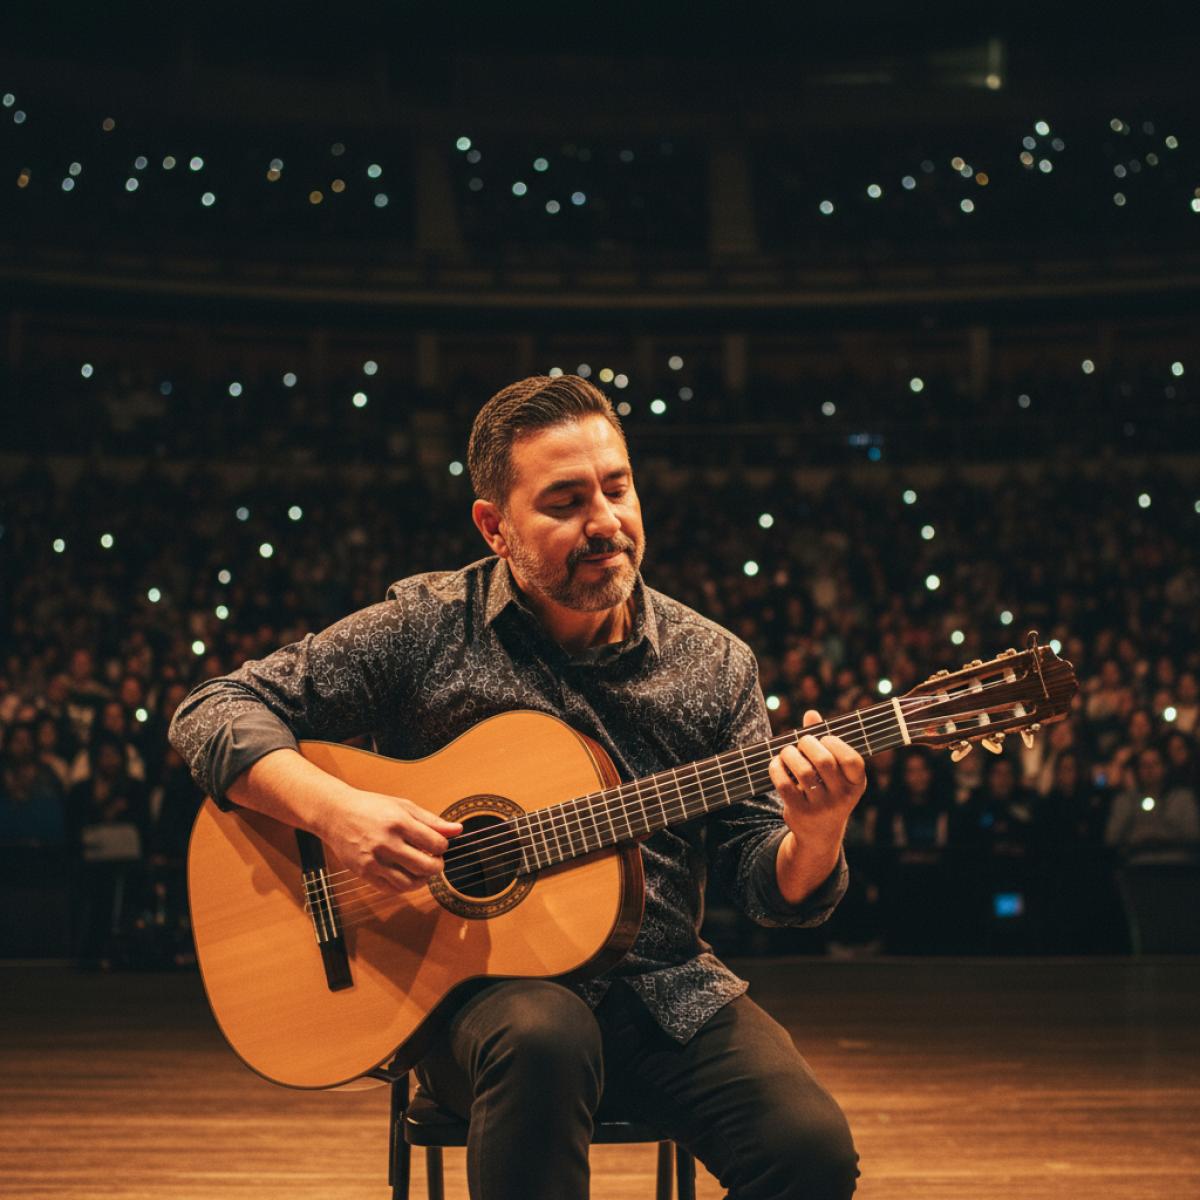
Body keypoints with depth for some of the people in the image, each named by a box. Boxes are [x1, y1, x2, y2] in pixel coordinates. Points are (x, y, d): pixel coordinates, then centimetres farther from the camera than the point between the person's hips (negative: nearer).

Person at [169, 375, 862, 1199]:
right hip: (473, 987, -2)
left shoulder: (714, 665, 6)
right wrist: (334, 810, -20)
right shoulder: (427, 627, -1)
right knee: (542, 1036, -38)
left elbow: (772, 888, 5)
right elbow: (213, 713, -2)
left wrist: (817, 835, -19)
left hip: (666, 995, 2)